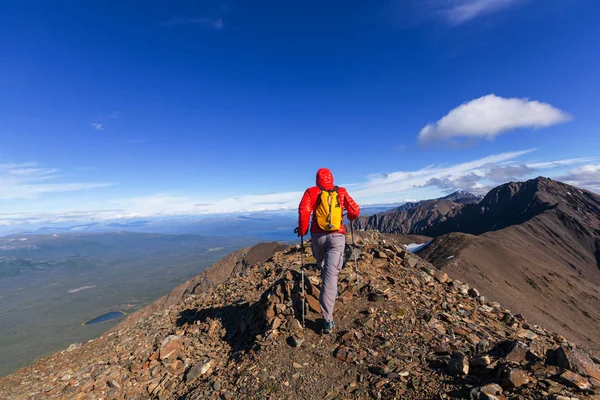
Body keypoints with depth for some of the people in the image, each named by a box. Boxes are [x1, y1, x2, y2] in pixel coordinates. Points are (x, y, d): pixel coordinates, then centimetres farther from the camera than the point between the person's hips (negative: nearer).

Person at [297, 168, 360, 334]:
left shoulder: (311, 192, 1)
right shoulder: (341, 192, 5)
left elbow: (304, 211, -15)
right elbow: (355, 210, 3)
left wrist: (302, 231, -2)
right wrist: (349, 218, 26)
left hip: (318, 235, 1)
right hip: (337, 236, 0)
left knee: (323, 265, 30)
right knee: (331, 275, -4)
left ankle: (330, 292, 51)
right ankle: (327, 319, -7)